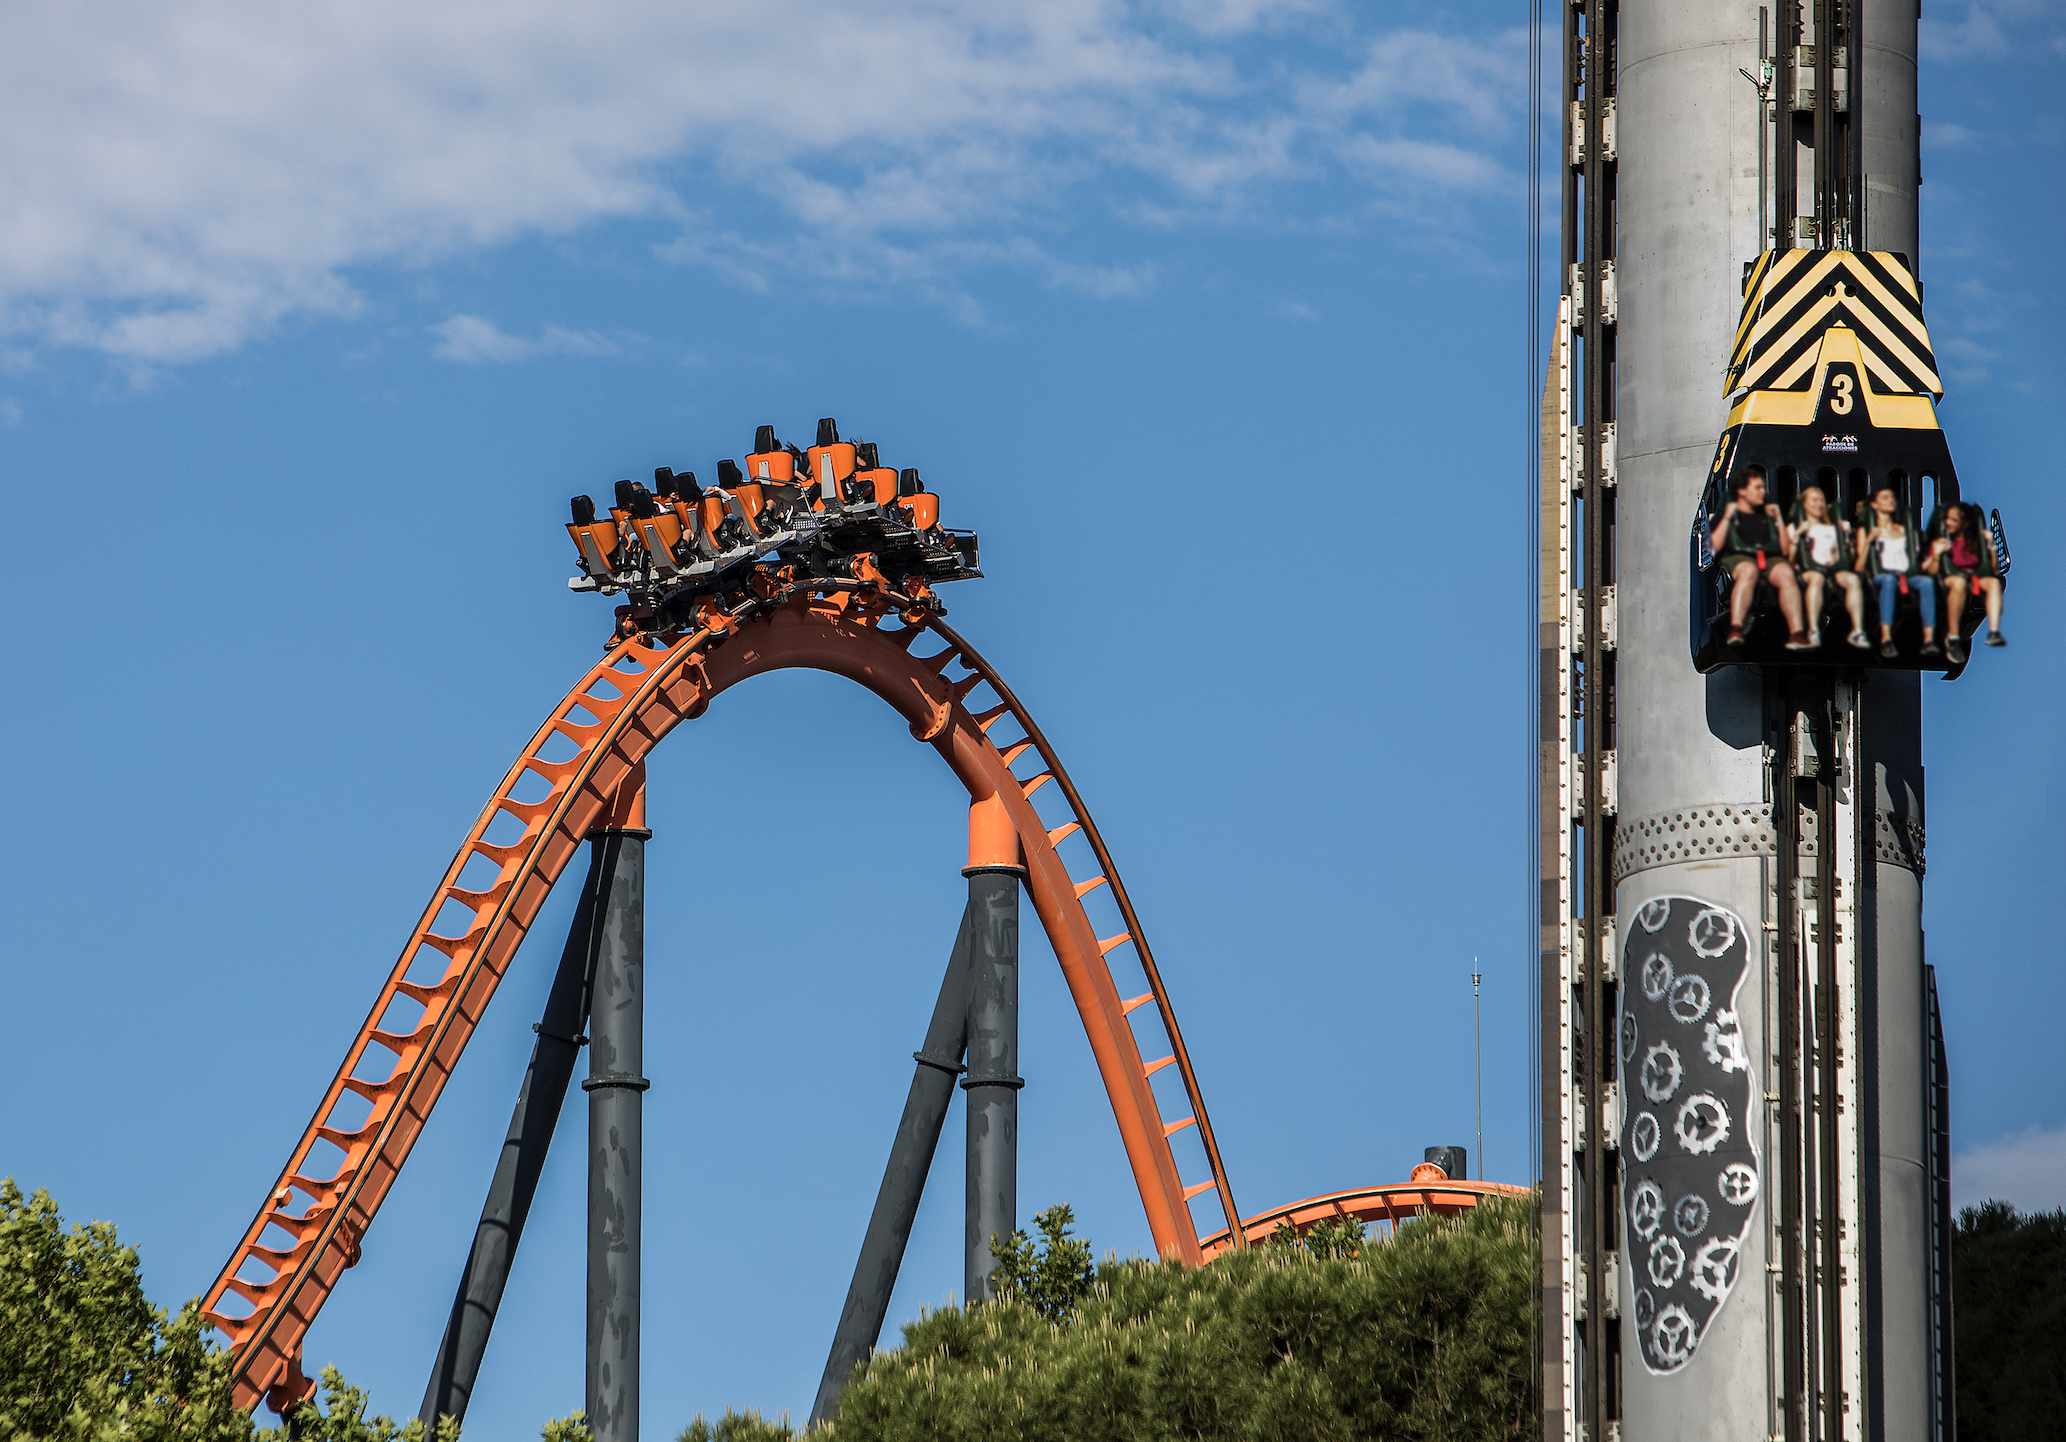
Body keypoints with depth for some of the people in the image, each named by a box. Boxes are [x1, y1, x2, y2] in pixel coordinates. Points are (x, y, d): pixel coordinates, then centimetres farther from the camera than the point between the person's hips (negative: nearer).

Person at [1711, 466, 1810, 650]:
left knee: (1786, 573, -34)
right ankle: (1735, 630, -57)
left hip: (1770, 558, 3)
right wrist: (1727, 518, 2)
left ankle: (1797, 633, -50)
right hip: (1738, 557, -3)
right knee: (1748, 571, -42)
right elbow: (1714, 547, 4)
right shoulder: (1728, 514, 21)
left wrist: (1778, 519, 19)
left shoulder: (1766, 516, 32)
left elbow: (1786, 550, 25)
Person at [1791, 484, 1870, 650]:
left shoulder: (1835, 526, 32)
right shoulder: (1796, 527, 21)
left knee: (1853, 579, -33)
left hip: (1836, 568, 3)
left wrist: (1847, 535, 12)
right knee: (1817, 578, -41)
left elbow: (1848, 558, 25)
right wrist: (1797, 535, -5)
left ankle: (1858, 631, -41)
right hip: (1809, 569, -3)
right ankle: (1813, 632, -50)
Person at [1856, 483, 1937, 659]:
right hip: (1879, 578, -3)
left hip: (1907, 577, 3)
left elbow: (1916, 557, 27)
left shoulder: (1903, 529, 31)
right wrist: (1868, 541, -6)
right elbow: (1859, 567, 5)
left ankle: (1929, 640, -47)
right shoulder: (1866, 530, 18)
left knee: (1927, 581, -33)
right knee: (1889, 579, -41)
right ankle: (1886, 640, -53)